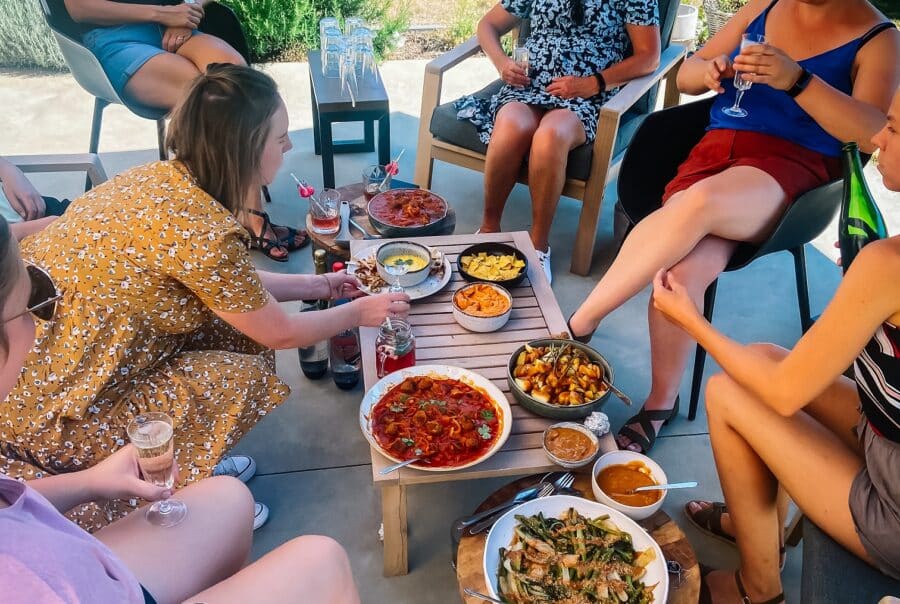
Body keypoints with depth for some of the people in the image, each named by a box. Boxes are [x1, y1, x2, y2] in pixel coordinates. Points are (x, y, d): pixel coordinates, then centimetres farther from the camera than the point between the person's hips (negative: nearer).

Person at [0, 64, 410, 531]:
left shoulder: (161, 178, 0)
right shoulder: (204, 230, -25)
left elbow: (233, 283, 15)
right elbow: (280, 333, -10)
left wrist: (315, 285, 18)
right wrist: (359, 311, 5)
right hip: (45, 415, -8)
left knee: (236, 313, 7)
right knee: (243, 375, -7)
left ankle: (188, 462, 24)